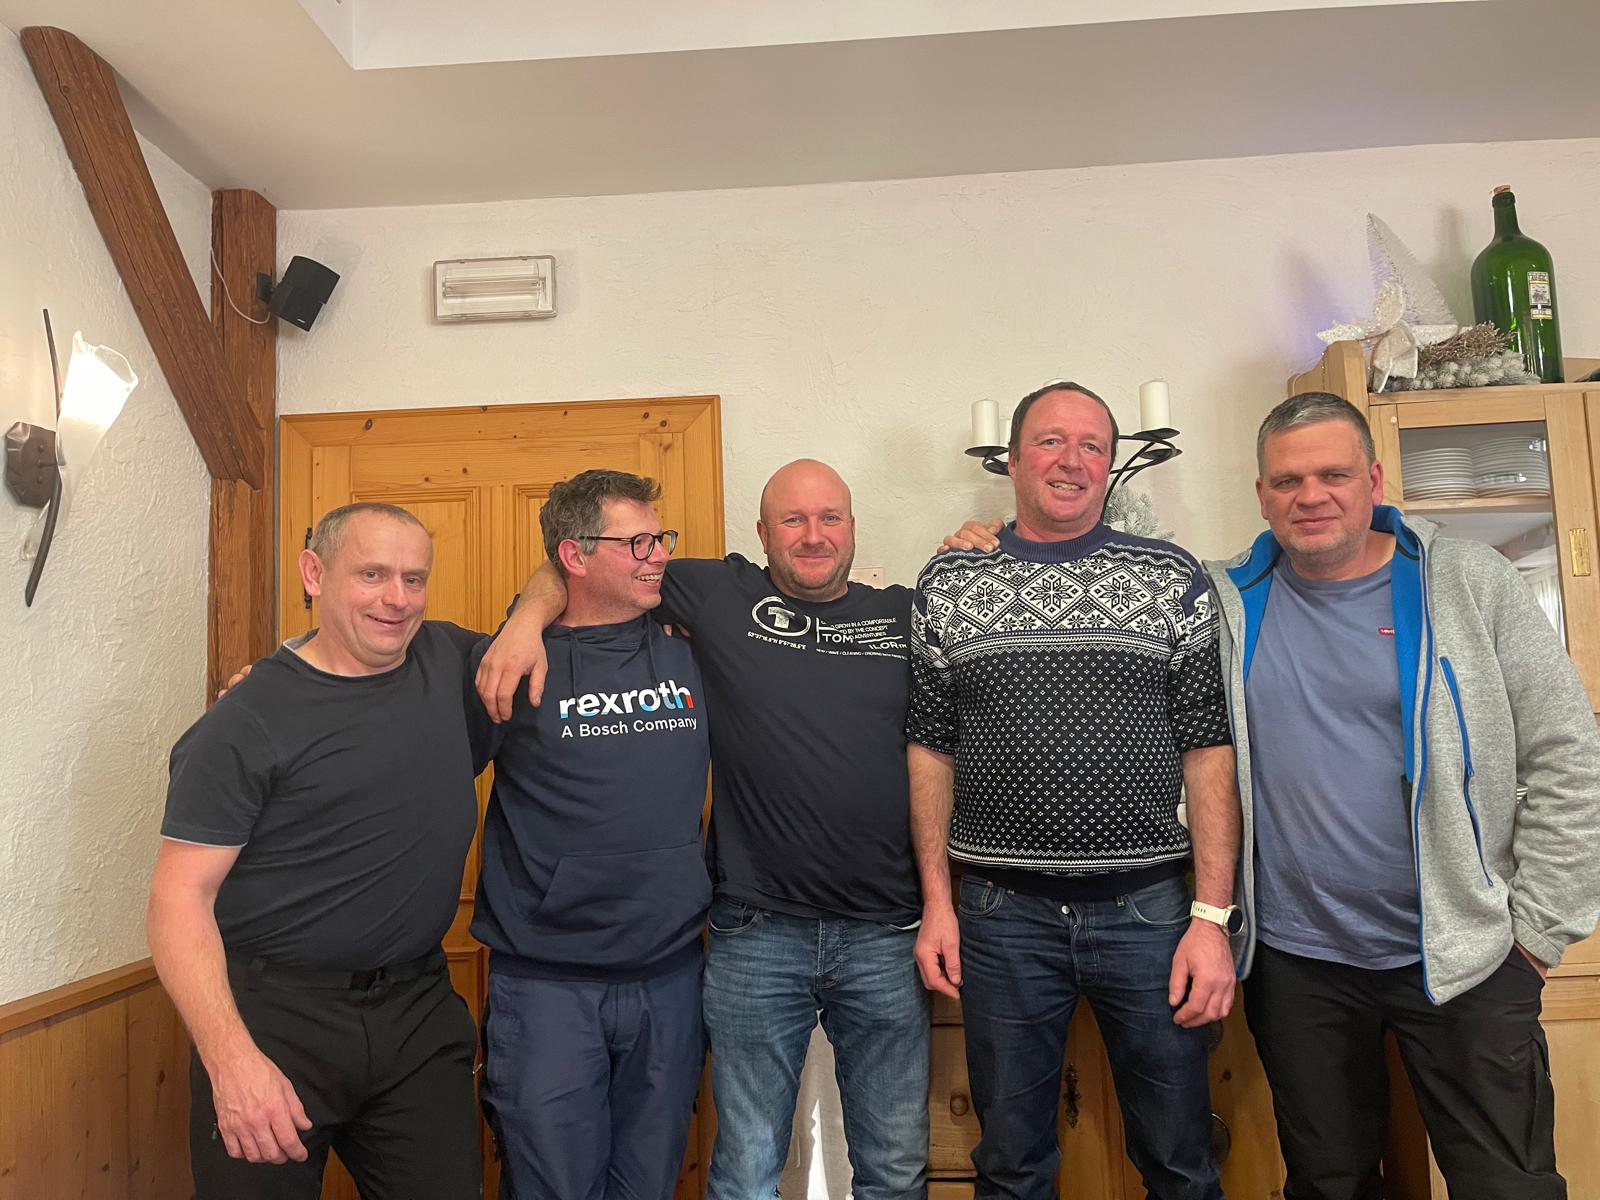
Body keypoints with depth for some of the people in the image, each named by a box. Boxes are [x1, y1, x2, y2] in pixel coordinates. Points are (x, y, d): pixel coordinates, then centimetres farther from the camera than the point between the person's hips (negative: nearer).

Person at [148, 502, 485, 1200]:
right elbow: (180, 898, -11)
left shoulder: (449, 660, 3)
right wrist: (232, 1058, -21)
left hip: (419, 1013, 4)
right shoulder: (247, 723, -9)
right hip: (275, 1017, -3)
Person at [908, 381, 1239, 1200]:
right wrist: (936, 901, 1)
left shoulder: (1171, 579, 2)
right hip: (1000, 913, 0)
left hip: (1148, 907, 0)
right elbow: (930, 748, 5)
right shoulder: (947, 584, 4)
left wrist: (1213, 917, -6)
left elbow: (1209, 753, 0)